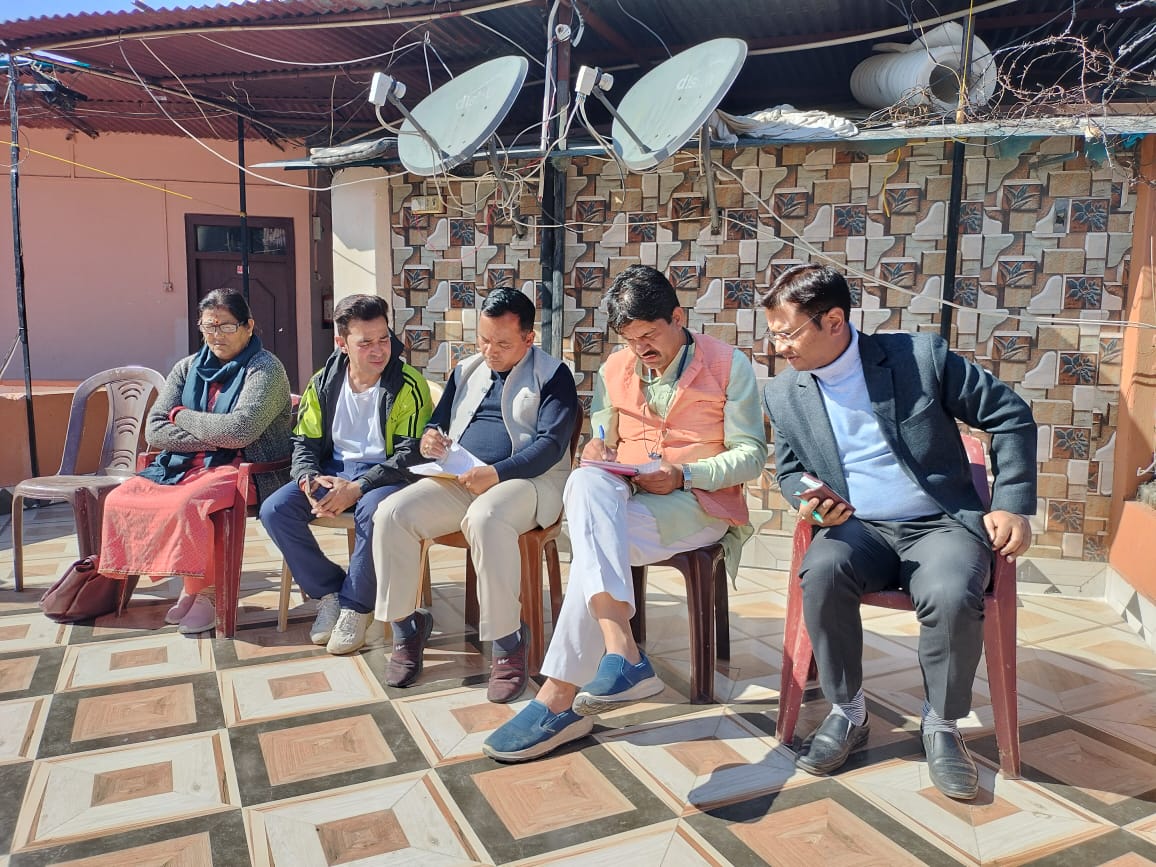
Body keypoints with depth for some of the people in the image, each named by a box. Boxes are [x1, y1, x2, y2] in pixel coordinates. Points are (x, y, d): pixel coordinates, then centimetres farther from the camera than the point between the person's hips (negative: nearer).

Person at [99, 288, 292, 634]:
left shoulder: (265, 368, -6)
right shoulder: (188, 368, 12)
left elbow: (240, 430, -21)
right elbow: (154, 431, 4)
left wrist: (182, 416, -5)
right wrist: (212, 437, -11)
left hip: (243, 469, -7)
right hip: (185, 464, 7)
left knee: (189, 504, -33)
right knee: (120, 499, -15)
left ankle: (204, 591, -7)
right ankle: (193, 586, -3)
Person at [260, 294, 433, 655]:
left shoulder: (408, 385, -11)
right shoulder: (324, 383, 4)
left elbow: (413, 452, -15)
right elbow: (304, 443, 9)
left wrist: (358, 487, -24)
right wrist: (309, 480, -15)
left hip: (385, 474, -5)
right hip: (332, 471, 5)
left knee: (373, 512, -37)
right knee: (274, 509, -18)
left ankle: (356, 605, -14)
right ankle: (329, 590, 0)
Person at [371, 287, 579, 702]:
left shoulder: (552, 376, 2)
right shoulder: (466, 371, 20)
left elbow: (551, 443, -11)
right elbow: (438, 423, 25)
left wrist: (497, 473, -25)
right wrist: (430, 439, -2)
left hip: (527, 481, -5)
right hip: (460, 480, 6)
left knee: (486, 518, -39)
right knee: (391, 514, -19)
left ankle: (507, 643, -23)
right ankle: (405, 628, -2)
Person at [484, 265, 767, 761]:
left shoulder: (729, 366, 2)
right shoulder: (613, 373, 17)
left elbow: (751, 454, -1)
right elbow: (604, 442, 21)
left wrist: (682, 474, -16)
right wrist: (599, 450, -5)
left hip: (698, 503, -4)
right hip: (626, 501, 4)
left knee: (595, 543, -32)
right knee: (585, 484, -34)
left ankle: (560, 697, -30)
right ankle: (622, 654, -44)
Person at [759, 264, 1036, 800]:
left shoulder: (921, 356, -8)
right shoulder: (783, 394, 1)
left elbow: (1011, 417, 1)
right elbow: (789, 470, 16)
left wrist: (1012, 505, -5)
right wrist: (809, 501, -7)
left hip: (942, 523, -2)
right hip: (858, 529, 2)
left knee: (951, 596, -33)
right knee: (821, 574, -31)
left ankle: (940, 725, -4)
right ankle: (847, 713, -8)